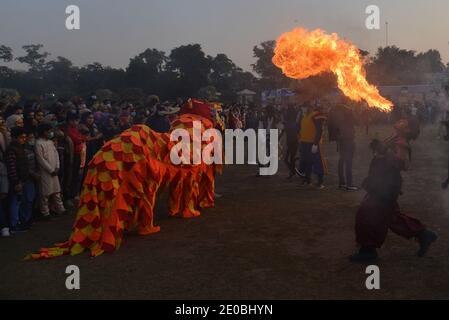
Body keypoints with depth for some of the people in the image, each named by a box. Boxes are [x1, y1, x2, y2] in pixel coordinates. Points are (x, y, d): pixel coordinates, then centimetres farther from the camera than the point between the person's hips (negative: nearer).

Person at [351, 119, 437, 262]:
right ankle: (423, 235, 30)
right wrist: (378, 148, 11)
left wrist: (383, 151, -38)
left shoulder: (401, 144, -18)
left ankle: (368, 250, 7)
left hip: (385, 188, -10)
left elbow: (403, 164, -35)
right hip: (382, 186, 10)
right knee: (392, 217, 20)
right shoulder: (394, 140, 12)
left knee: (367, 215, -5)